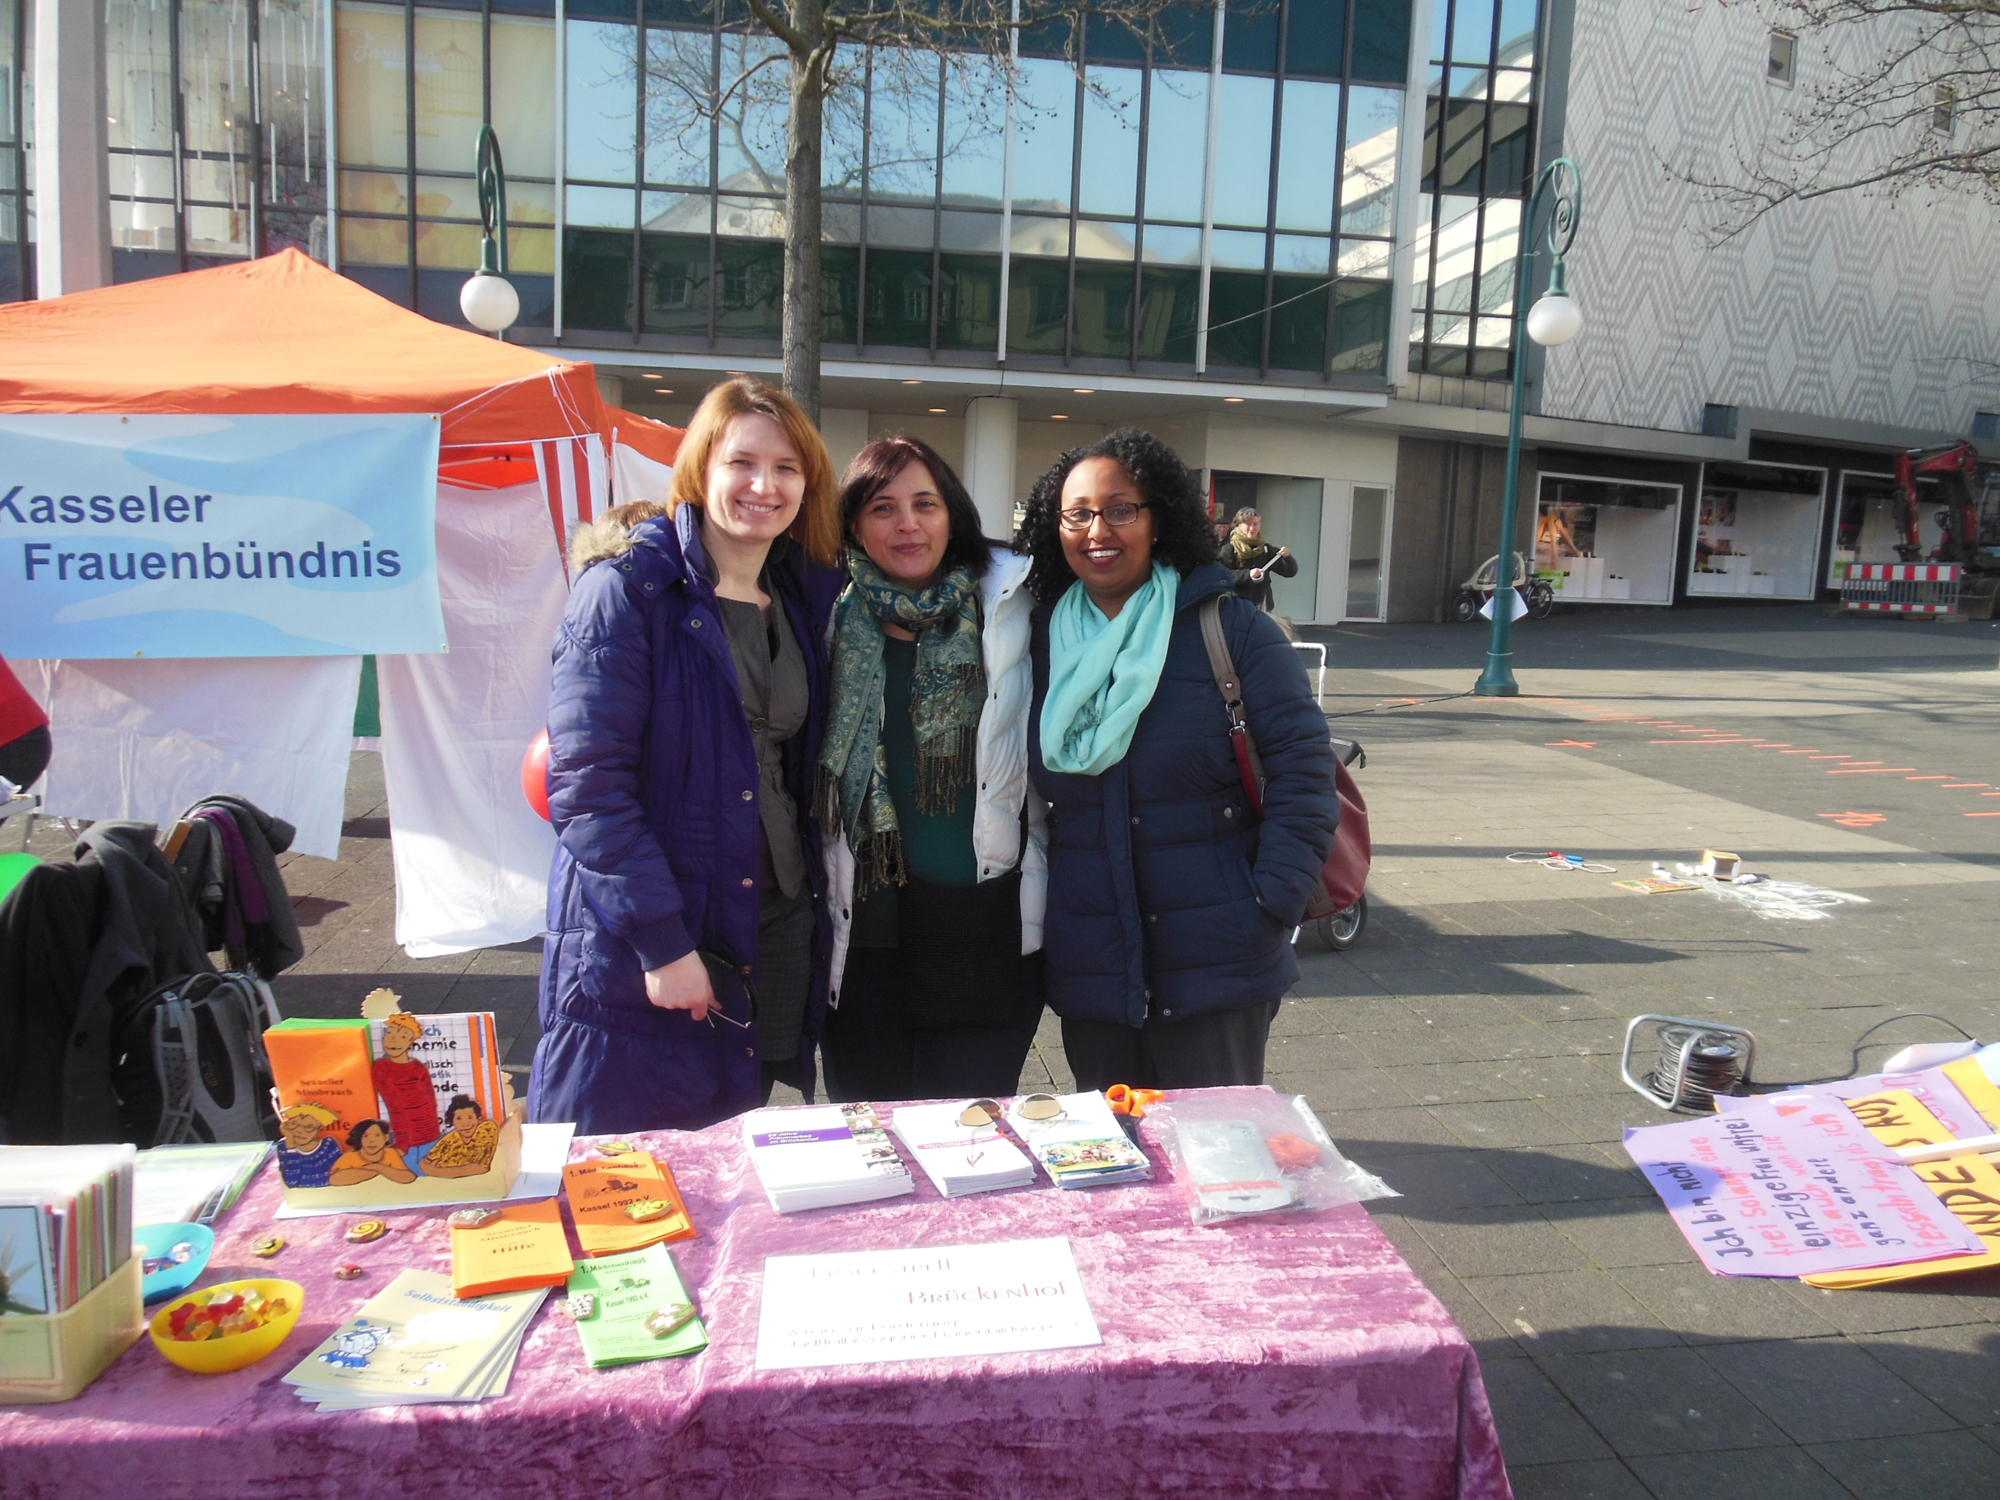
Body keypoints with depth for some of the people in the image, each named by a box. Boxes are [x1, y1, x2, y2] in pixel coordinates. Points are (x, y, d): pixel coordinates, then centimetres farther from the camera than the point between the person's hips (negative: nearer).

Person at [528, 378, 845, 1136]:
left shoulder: (807, 600, 9)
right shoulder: (626, 592, -10)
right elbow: (585, 782, -15)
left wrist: (814, 908, 7)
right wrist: (662, 941, -18)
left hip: (775, 948, 6)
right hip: (633, 956, -5)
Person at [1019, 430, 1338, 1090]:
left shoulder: (1231, 629, -5)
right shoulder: (1042, 641, 7)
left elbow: (1302, 765, -7)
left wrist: (1273, 904, -13)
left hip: (1217, 967, -3)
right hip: (1087, 973, 4)